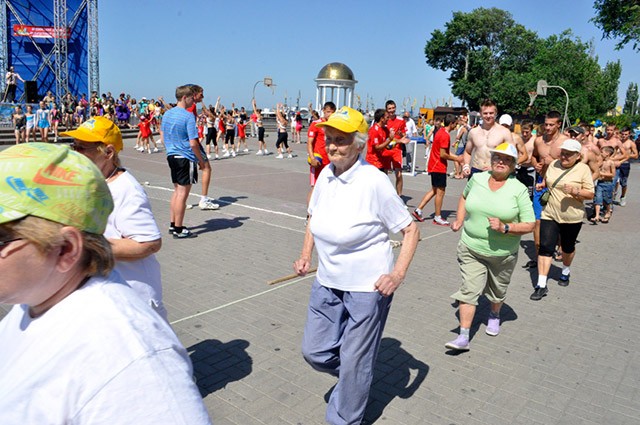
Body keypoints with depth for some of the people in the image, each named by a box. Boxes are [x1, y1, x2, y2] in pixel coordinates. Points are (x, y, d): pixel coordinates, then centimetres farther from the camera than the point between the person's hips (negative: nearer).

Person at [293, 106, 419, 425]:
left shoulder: (375, 182, -20)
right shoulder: (325, 175, -2)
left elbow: (410, 229, -12)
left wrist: (398, 273, -22)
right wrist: (306, 254, 5)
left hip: (368, 286, -6)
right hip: (327, 282, 6)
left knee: (354, 362, 9)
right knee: (315, 352, 14)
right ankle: (354, 378, 45)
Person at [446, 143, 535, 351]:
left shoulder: (519, 190, -10)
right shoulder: (477, 179, -2)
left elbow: (529, 225, -10)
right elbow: (464, 197, 20)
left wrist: (505, 228, -25)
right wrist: (459, 220, 6)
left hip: (503, 253, 0)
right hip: (471, 249, 1)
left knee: (498, 291, 20)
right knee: (469, 290, -6)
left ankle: (494, 315, 51)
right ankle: (463, 337, -1)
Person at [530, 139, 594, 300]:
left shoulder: (583, 169, -8)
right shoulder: (553, 165, 3)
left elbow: (590, 194, -8)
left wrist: (575, 192, -26)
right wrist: (542, 185, 0)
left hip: (572, 217, -2)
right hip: (550, 215, 2)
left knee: (568, 247, 18)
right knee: (545, 247, -7)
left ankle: (566, 272, 47)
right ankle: (542, 285, -6)